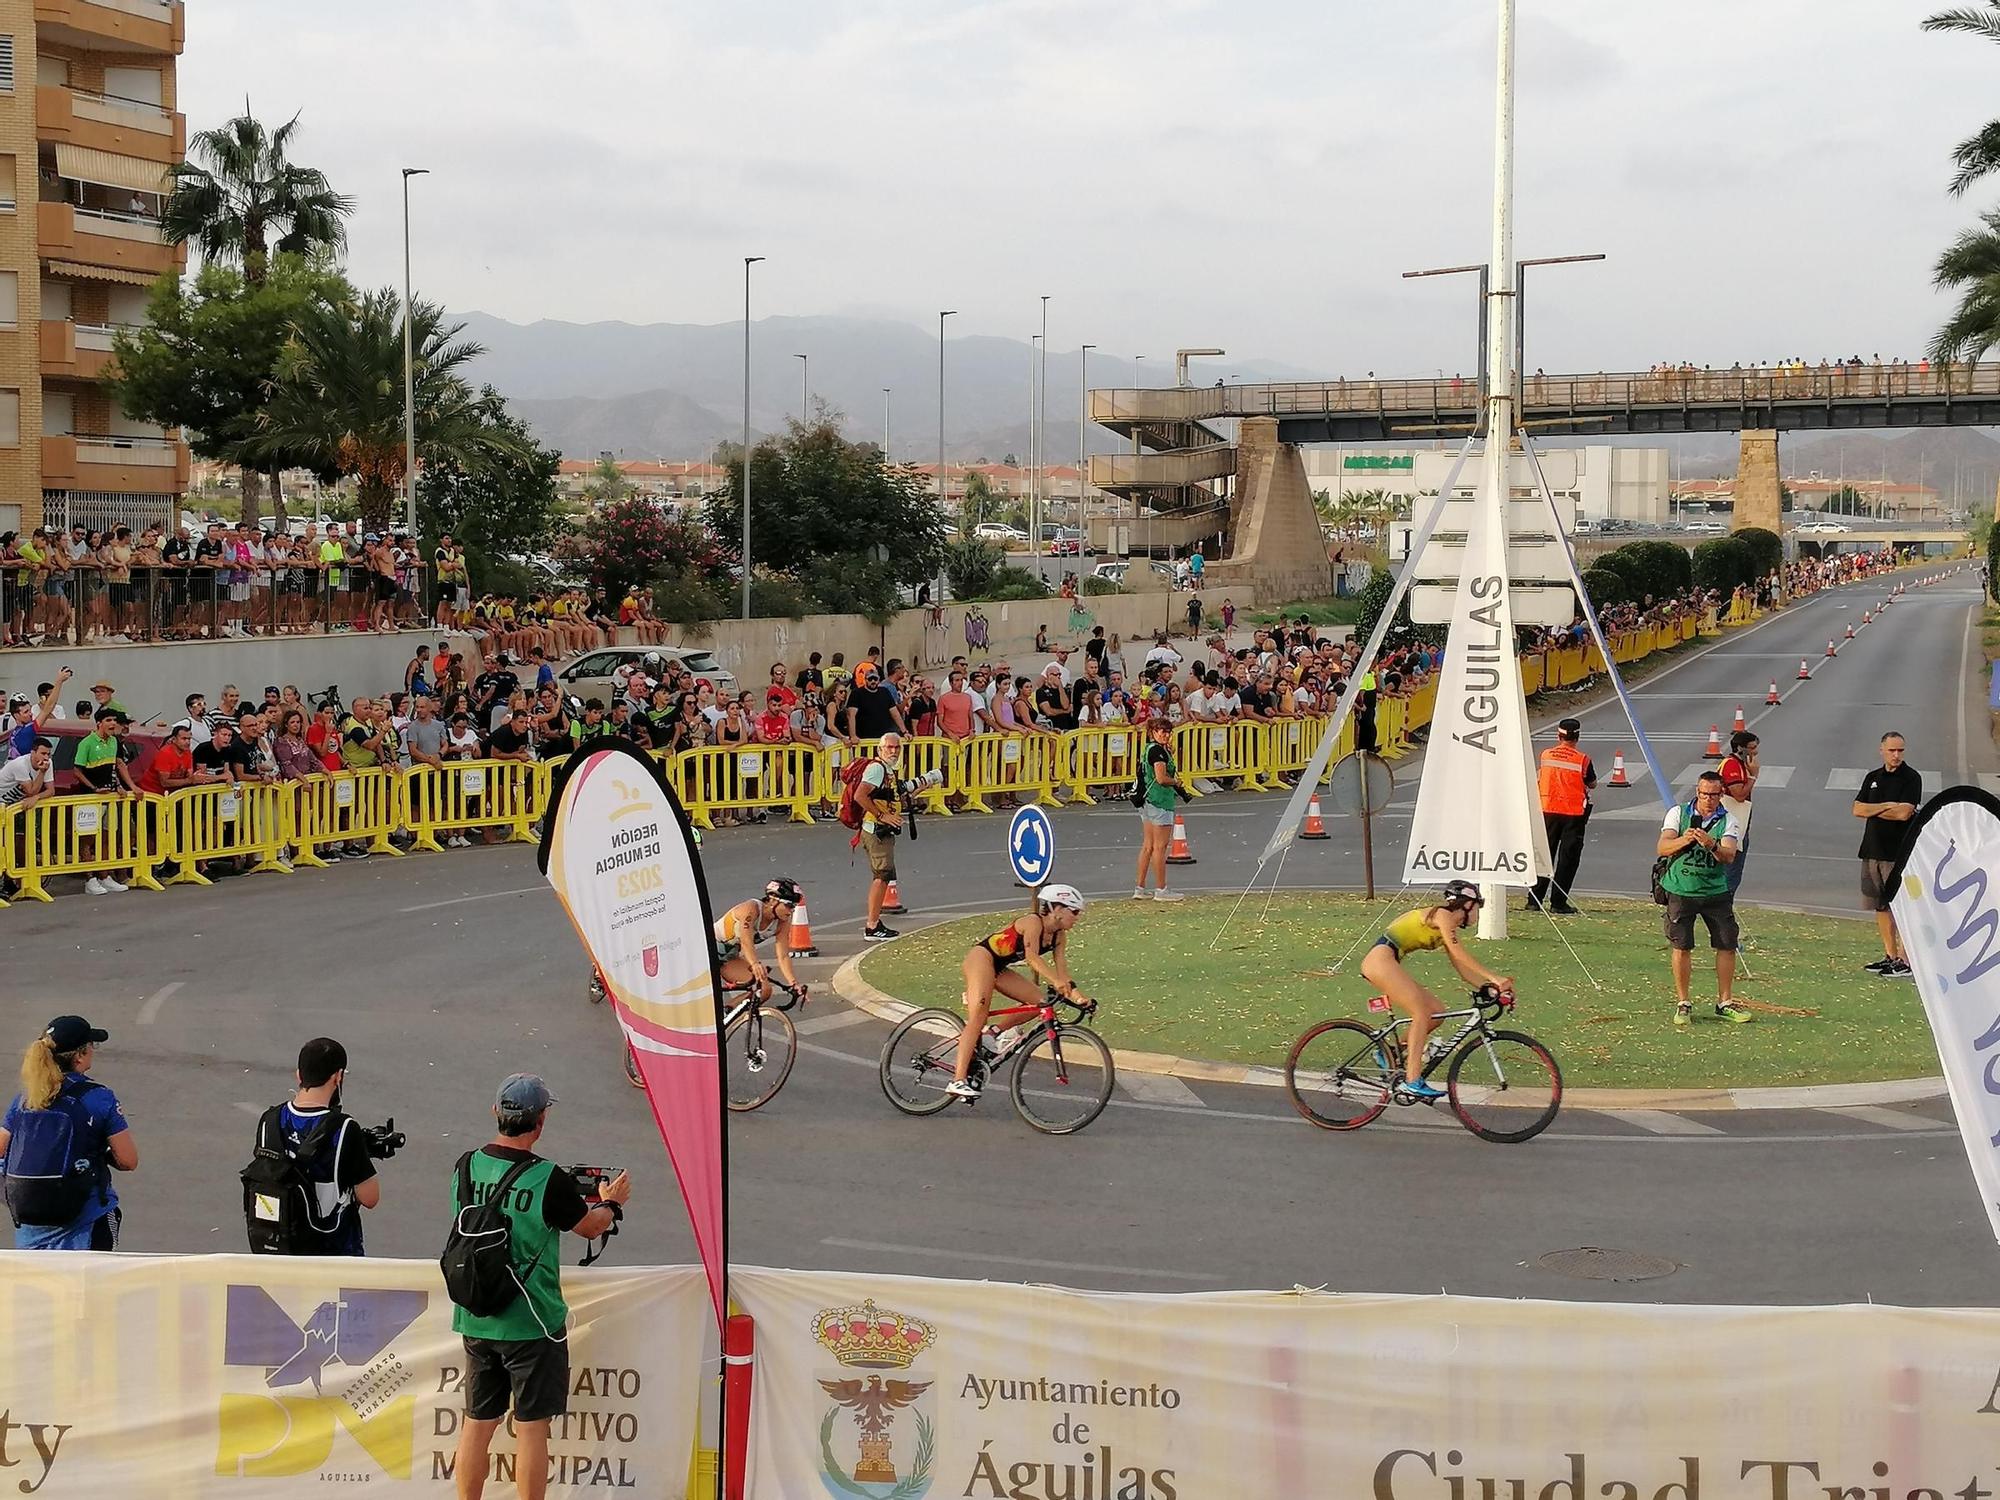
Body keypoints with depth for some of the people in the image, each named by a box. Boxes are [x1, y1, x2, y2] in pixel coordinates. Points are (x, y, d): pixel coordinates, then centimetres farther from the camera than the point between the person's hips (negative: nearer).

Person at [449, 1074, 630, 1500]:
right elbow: (589, 1227, -1)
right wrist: (612, 1202, 21)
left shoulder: (466, 1167, -2)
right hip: (531, 1321, -5)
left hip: (475, 1319, 5)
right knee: (531, 1426, 5)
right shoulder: (549, 1180, -17)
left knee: (477, 1423, 14)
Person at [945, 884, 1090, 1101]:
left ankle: (995, 1034, 5)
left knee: (1040, 1002, -6)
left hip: (999, 968, 9)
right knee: (977, 1019, -19)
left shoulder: (1059, 936, 5)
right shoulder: (1033, 922, -20)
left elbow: (1061, 970, 0)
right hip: (981, 957, -9)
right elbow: (1032, 957, -35)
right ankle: (958, 1080, -27)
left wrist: (1077, 995, -16)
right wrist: (1056, 982, -47)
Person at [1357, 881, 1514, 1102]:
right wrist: (1494, 978, -21)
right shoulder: (1442, 915, -8)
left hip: (1387, 964, 10)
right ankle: (1412, 1083, -22)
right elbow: (1460, 955, -19)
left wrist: (1491, 986, 2)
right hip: (1380, 958, -10)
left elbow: (1464, 970, 16)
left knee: (1436, 1010, 4)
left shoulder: (1450, 929, 19)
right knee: (1422, 1013, -17)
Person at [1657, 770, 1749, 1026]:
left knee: (1727, 945, 2)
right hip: (1681, 890, -1)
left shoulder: (1727, 821, 1)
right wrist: (1684, 840, -30)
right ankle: (1682, 1003, 10)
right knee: (1681, 947, -1)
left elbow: (1729, 855, -15)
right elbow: (1661, 848, -10)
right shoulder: (1678, 813, 0)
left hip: (1716, 892, 1)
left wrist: (1712, 845, -36)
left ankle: (1724, 1003, 14)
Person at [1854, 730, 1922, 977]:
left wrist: (1872, 810, -3)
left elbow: (1904, 813, -16)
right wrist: (1887, 806, -9)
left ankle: (1905, 960, -7)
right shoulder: (1873, 778, 15)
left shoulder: (1911, 778, -4)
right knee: (1880, 906, 10)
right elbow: (1857, 809, 5)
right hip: (1873, 850, 7)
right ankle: (1890, 956, 17)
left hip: (1899, 853, -7)